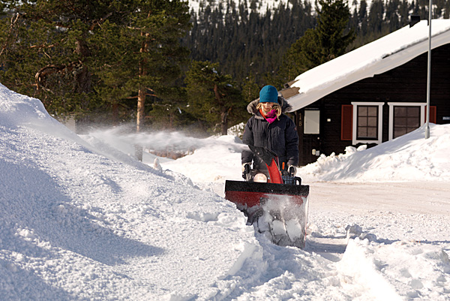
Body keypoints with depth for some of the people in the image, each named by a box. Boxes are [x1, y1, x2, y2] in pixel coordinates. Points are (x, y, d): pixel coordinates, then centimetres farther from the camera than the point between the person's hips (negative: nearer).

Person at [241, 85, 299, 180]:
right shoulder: (252, 122, 9)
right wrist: (245, 163, 3)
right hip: (259, 170, 1)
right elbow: (247, 144, 13)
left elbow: (292, 144, 6)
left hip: (280, 169, -1)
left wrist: (292, 164, -1)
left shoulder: (286, 122, 6)